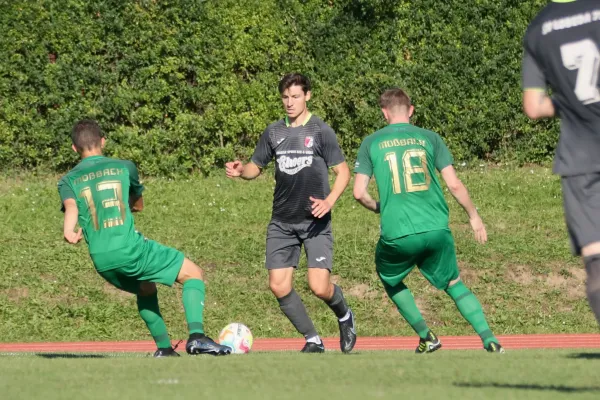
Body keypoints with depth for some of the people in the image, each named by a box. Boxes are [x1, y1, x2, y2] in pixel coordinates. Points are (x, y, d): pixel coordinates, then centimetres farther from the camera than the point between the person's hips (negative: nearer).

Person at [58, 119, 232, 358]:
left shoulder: (68, 181, 11)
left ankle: (164, 348, 27)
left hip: (101, 260, 4)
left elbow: (71, 207, -11)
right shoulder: (124, 167, 10)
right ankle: (197, 336, -14)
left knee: (145, 289, 32)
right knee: (193, 274, 7)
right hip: (129, 248, -4)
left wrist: (69, 232, -24)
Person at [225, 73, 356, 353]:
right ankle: (313, 340, 12)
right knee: (279, 286, -5)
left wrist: (329, 201, -20)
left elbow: (343, 172, -3)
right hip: (282, 223, 4)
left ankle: (344, 316, 19)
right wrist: (241, 170, -8)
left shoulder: (321, 131, -4)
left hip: (315, 222, -4)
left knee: (319, 286, -15)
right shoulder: (274, 132, 8)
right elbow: (256, 167, 16)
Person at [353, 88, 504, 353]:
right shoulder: (430, 138, 8)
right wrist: (474, 216, 16)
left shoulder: (371, 143, 6)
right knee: (454, 284, 17)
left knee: (390, 281, 26)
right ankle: (489, 340, 2)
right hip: (436, 230, 1)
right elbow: (454, 184, 4)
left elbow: (359, 192, 2)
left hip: (397, 234, -1)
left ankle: (426, 337, 16)